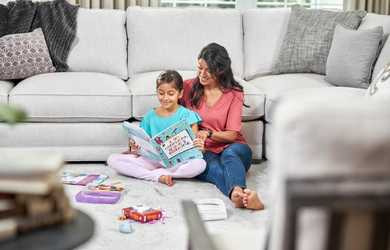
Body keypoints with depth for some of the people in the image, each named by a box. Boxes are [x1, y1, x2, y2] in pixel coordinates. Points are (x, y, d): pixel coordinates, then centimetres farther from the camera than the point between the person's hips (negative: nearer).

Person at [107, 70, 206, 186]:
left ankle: (149, 173, -23)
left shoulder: (186, 115, 1)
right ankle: (159, 176, -25)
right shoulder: (150, 116, 10)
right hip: (152, 160, 3)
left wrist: (199, 146, -26)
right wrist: (135, 149, -10)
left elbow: (193, 144, -2)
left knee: (200, 164, -35)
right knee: (113, 159, -16)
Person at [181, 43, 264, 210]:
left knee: (230, 153, -38)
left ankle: (237, 192, -68)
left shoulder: (234, 93, 2)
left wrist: (209, 134, -21)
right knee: (210, 165, -37)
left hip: (231, 147, 0)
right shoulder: (189, 87, 6)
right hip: (204, 151, 0)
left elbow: (232, 135, -3)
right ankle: (240, 192, -67)